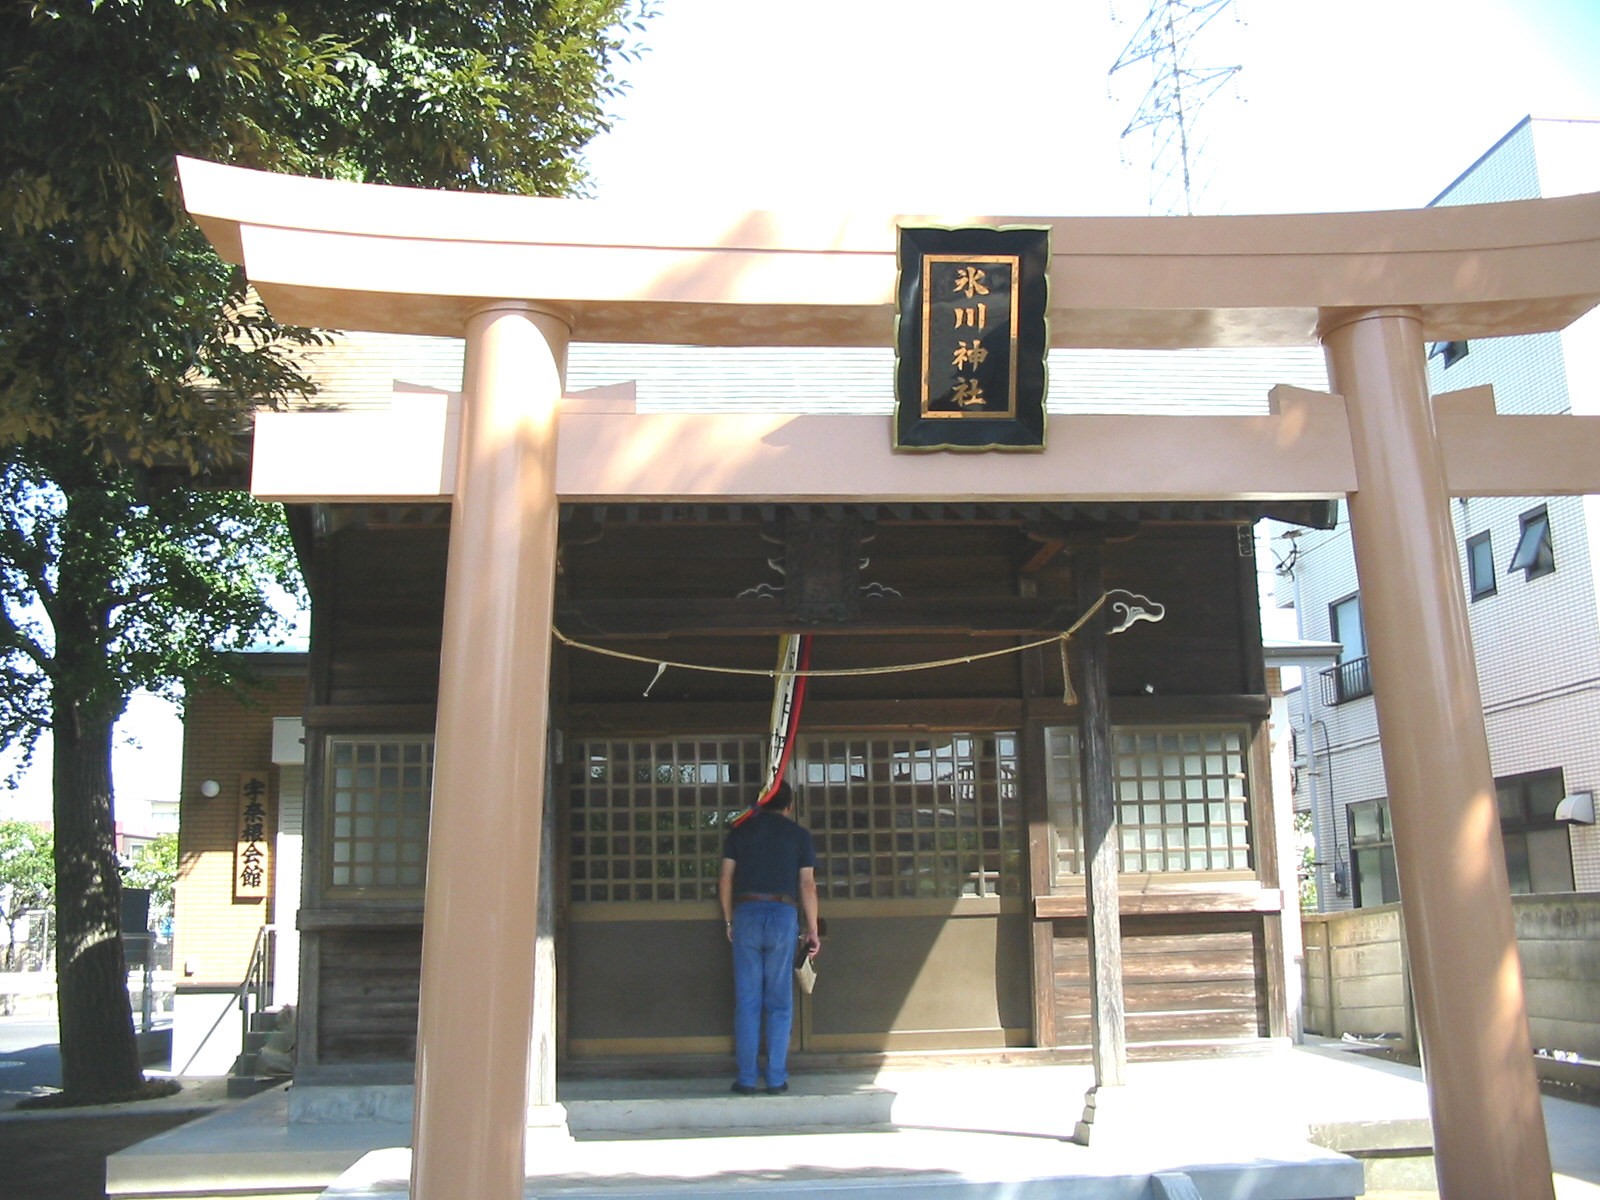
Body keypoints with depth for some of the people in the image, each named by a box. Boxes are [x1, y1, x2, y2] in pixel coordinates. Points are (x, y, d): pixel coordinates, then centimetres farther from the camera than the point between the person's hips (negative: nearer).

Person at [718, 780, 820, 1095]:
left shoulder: (741, 831, 10)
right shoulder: (799, 834, 6)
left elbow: (725, 879, 7)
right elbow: (807, 884, 2)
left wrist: (729, 921, 16)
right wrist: (812, 930, 7)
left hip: (747, 913, 1)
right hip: (784, 915, -1)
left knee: (747, 1001, 4)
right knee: (779, 1002, 5)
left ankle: (746, 1079, 5)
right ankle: (776, 1079, 5)